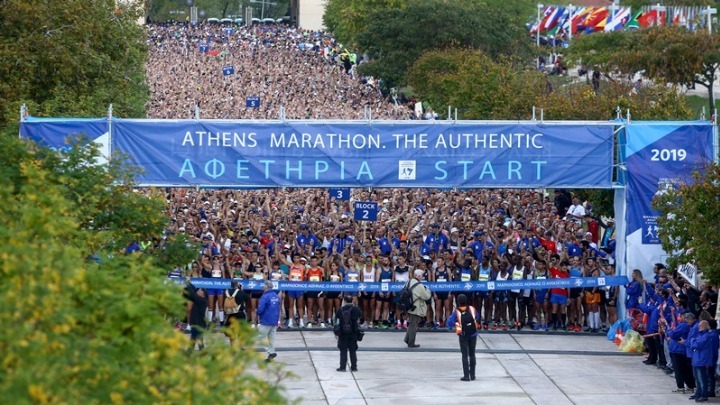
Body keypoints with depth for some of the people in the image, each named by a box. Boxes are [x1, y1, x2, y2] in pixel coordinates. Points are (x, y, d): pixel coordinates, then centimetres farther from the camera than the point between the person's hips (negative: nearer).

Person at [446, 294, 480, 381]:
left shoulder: (457, 312, -16)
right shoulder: (472, 309, -7)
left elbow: (449, 322, -20)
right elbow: (476, 317, 11)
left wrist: (456, 323, -4)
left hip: (463, 336, -2)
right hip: (473, 334, 2)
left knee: (465, 355, 3)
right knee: (472, 354, 13)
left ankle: (466, 375, -2)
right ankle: (472, 375, 15)